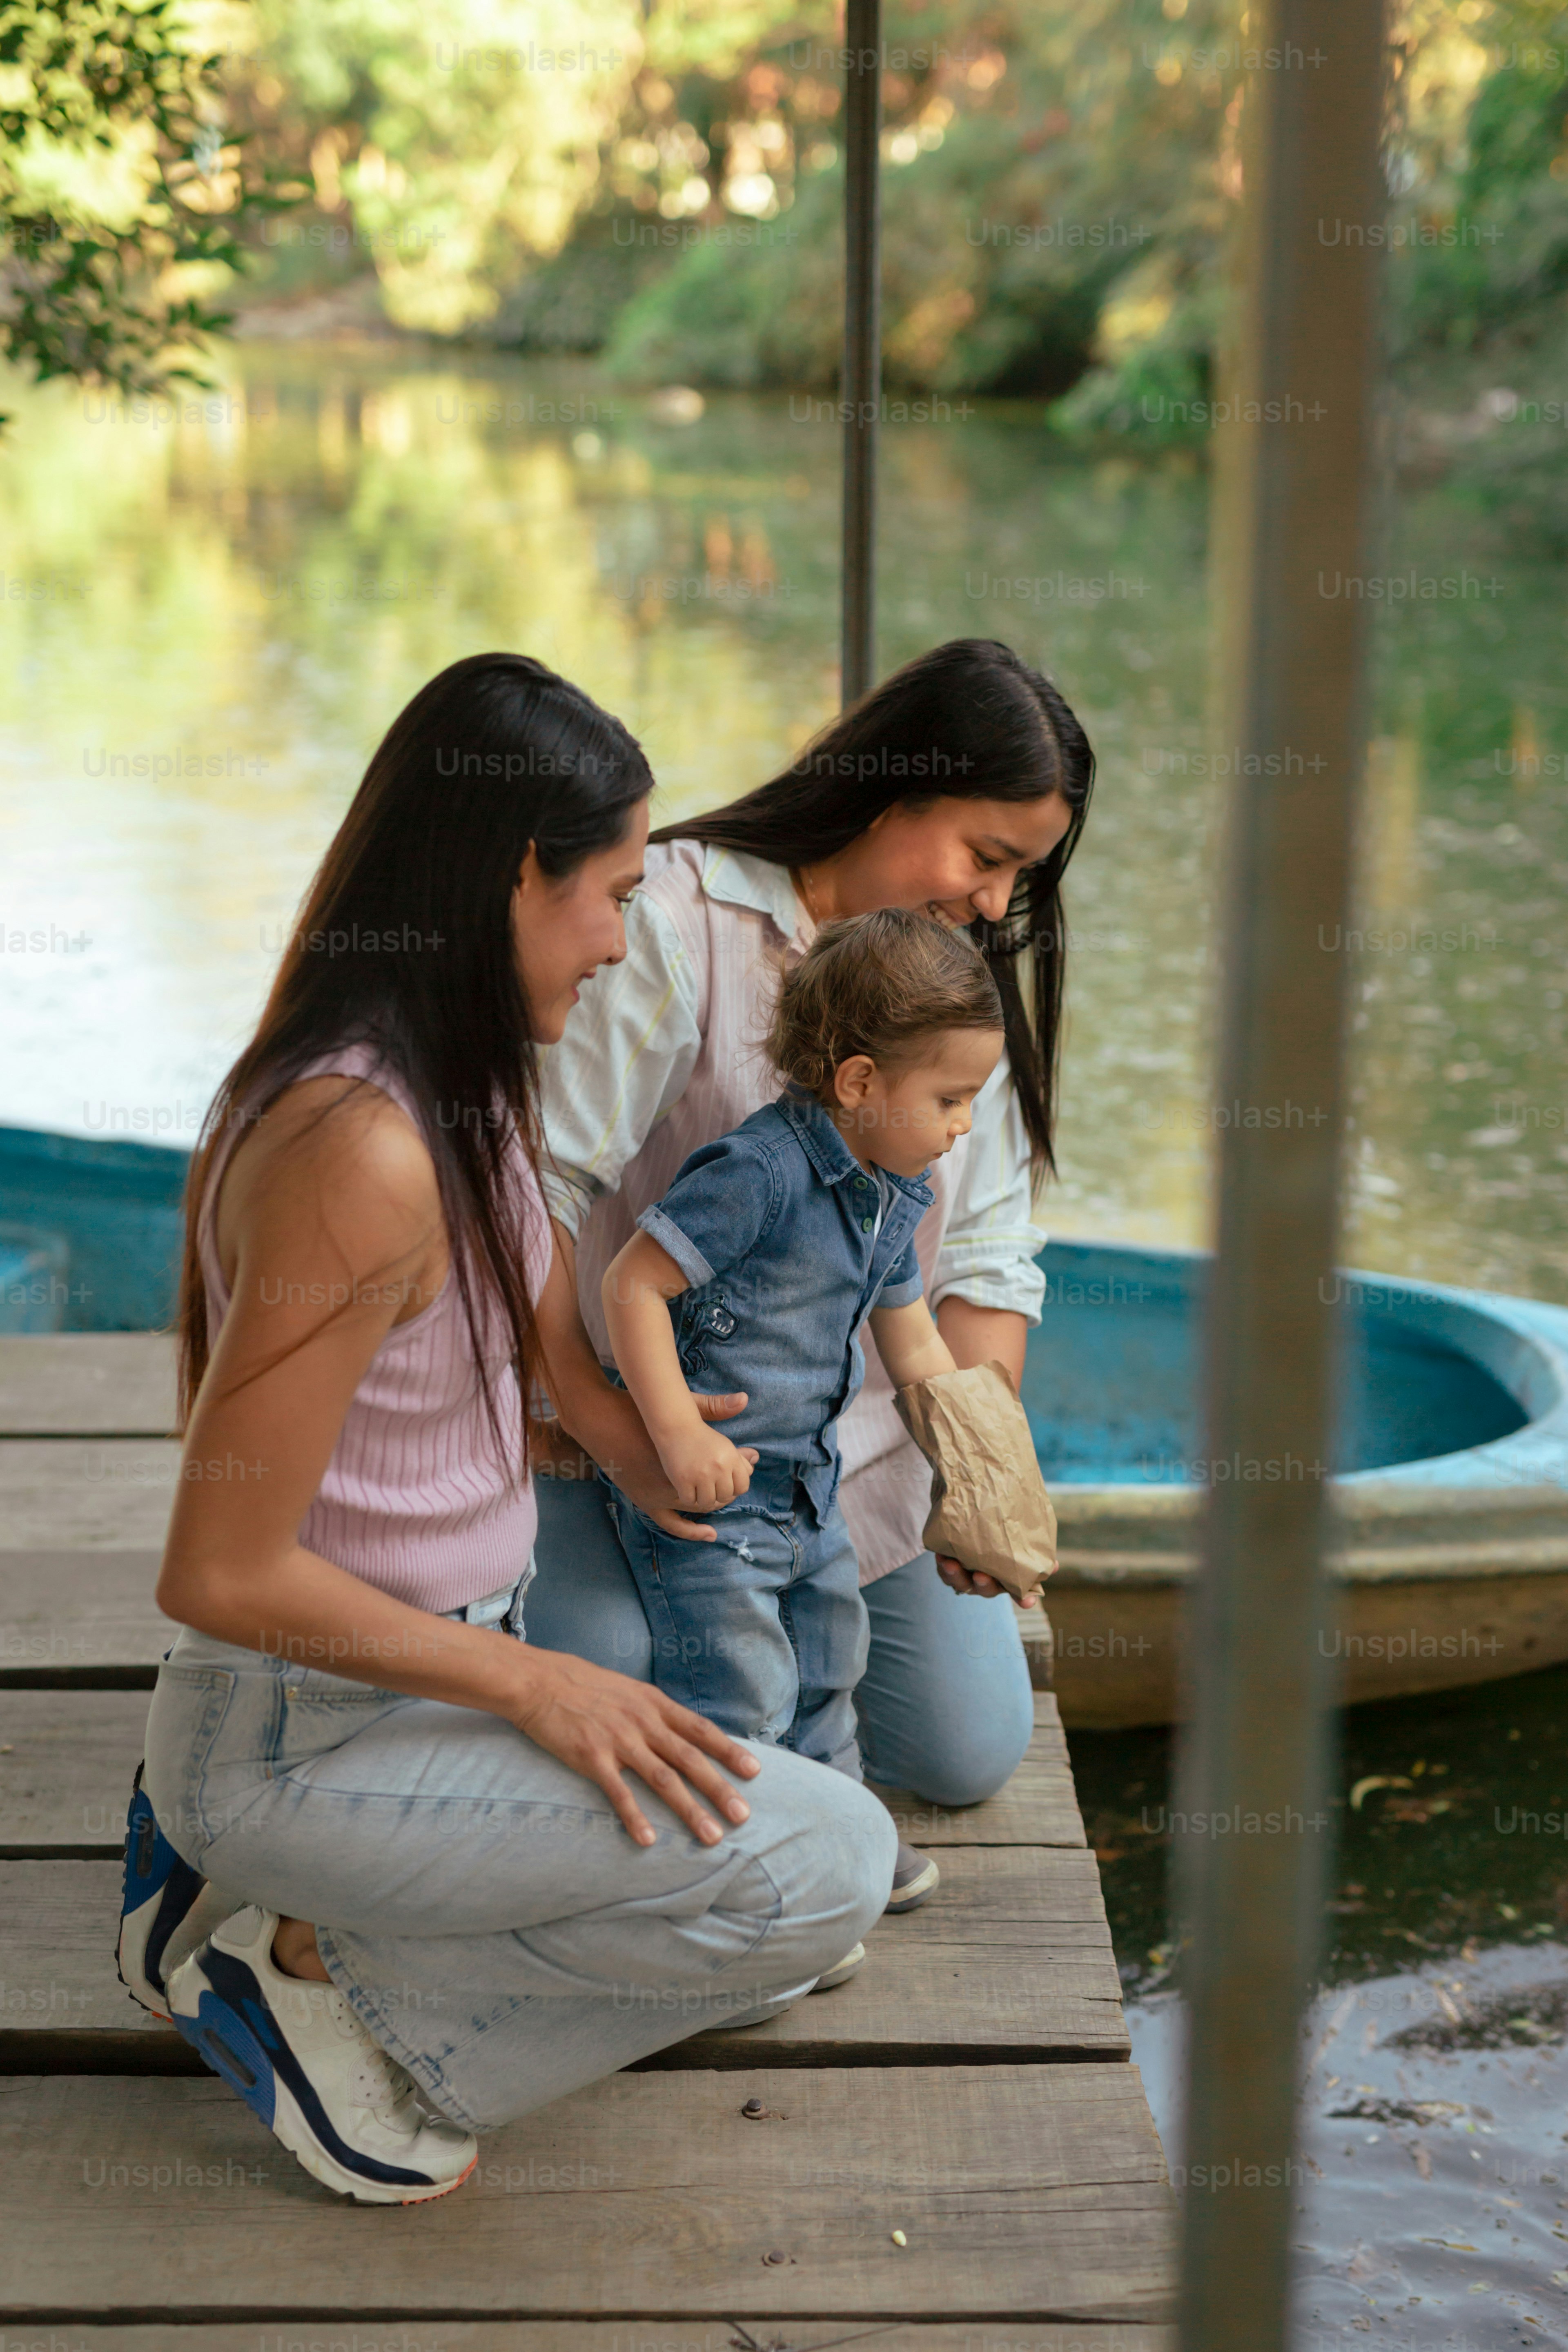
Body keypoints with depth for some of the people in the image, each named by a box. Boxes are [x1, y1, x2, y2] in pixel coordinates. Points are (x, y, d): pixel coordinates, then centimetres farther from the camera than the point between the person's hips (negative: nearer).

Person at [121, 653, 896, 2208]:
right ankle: (325, 1978, -4)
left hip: (437, 1671, 10)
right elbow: (221, 1574, -25)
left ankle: (253, 1871, 13)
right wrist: (534, 1683, -18)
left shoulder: (456, 1095, 4)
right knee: (826, 1865, -18)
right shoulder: (361, 1146, -27)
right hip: (301, 1734, -10)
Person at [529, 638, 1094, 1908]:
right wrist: (608, 1428, -25)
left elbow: (988, 1254, 0)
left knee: (972, 1751, 4)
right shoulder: (677, 916, -18)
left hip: (861, 1448, 5)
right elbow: (535, 1187, -21)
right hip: (655, 1424, -5)